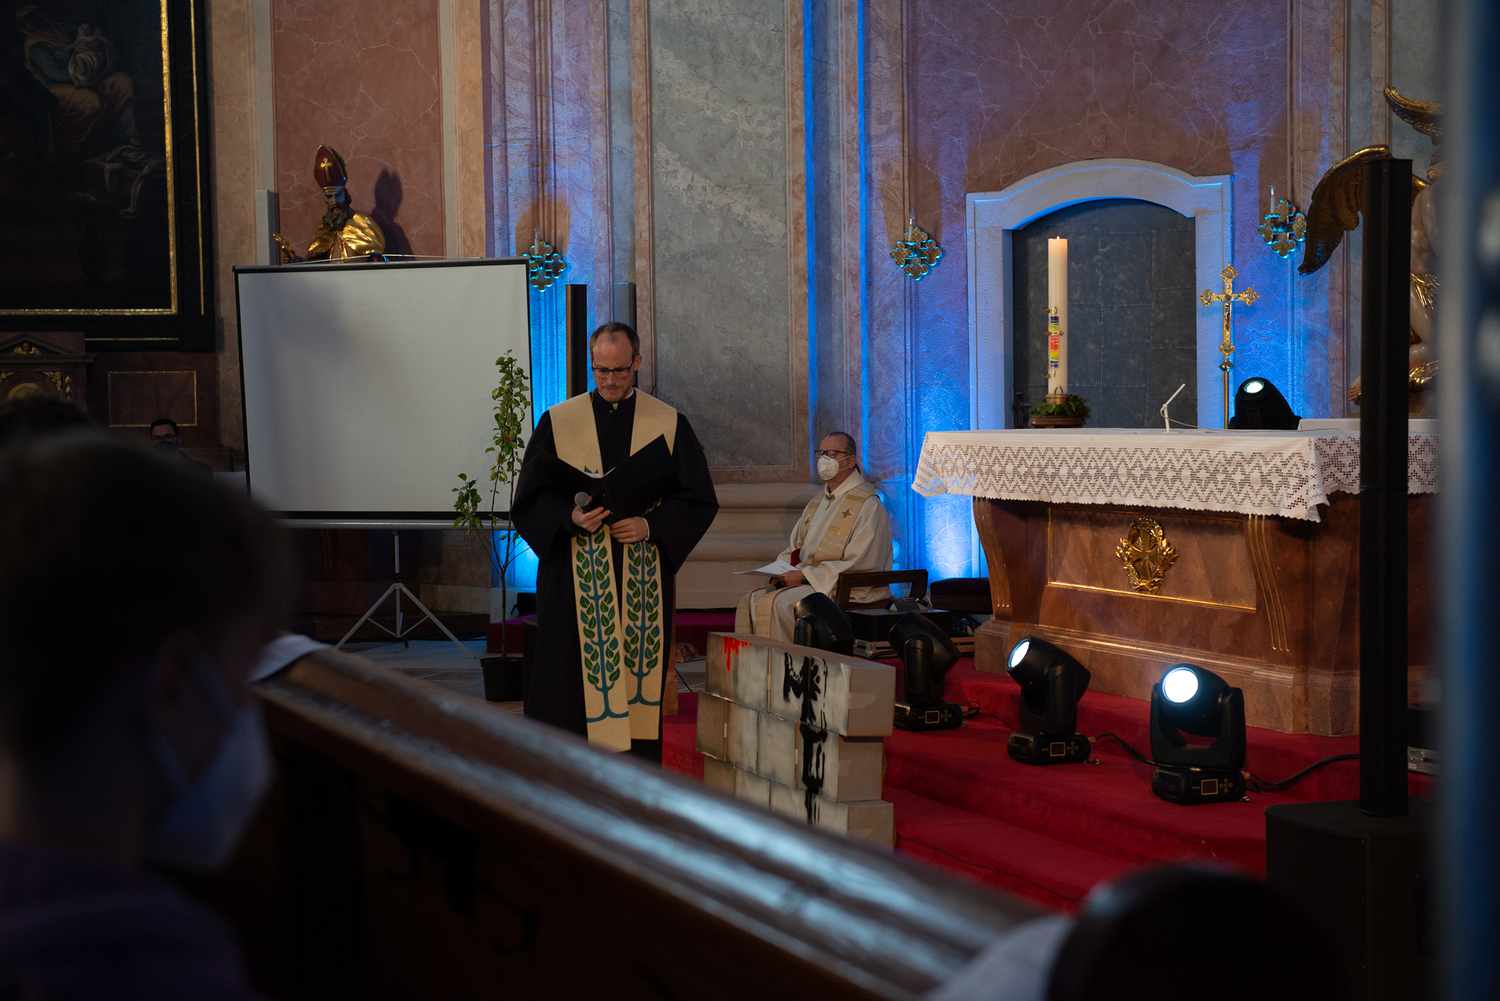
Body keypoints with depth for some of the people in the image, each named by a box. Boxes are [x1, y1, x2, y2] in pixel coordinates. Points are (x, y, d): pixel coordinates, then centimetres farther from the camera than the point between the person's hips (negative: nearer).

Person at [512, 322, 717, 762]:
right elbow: (530, 500, 4)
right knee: (568, 688, -3)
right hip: (575, 582, 0)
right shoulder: (557, 422, 6)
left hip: (643, 578, 1)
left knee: (639, 684, 2)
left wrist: (650, 526, -12)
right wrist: (571, 517, -16)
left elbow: (699, 501, 5)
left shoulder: (670, 425, 6)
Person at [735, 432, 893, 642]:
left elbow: (857, 565, -18)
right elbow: (794, 548, 22)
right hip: (811, 582, 8)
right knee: (750, 602, -9)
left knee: (776, 604, -28)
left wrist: (805, 575, -20)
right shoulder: (819, 500, 18)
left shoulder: (867, 505, -10)